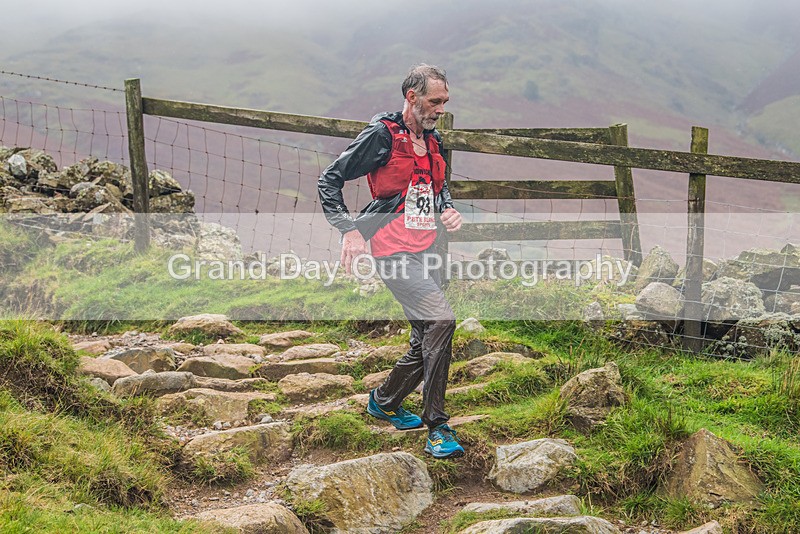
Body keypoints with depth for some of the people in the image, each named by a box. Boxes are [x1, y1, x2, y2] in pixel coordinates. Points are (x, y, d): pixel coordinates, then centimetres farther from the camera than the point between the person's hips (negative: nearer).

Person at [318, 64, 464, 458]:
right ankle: (437, 427, -17)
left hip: (426, 250, 9)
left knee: (426, 340, 12)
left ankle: (384, 401, 37)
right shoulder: (381, 136, -8)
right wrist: (349, 230, -17)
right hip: (393, 250, -9)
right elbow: (330, 180, -6)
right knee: (440, 320, -23)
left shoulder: (433, 142, 15)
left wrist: (448, 210, 9)